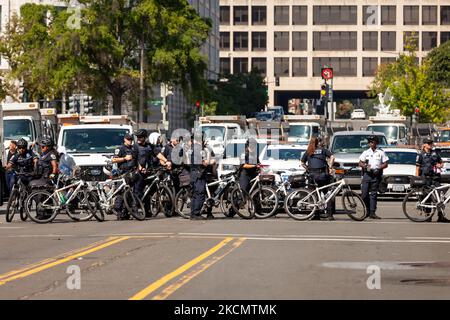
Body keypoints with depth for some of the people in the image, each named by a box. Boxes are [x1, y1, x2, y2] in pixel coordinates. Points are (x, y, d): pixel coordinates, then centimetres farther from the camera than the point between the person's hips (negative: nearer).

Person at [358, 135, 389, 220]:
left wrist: (379, 168, -12)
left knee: (373, 194, -2)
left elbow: (385, 164, 6)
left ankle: (372, 213, -3)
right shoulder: (366, 152, 13)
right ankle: (367, 210, 7)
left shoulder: (381, 152, 8)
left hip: (376, 175, -1)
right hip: (367, 174, 1)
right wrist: (365, 166, -11)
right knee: (364, 194, -6)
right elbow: (360, 163, 10)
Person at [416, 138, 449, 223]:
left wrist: (440, 165, -2)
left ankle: (440, 216, -4)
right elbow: (417, 168, 1)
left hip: (435, 177, 3)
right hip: (426, 177, -3)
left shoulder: (435, 153, 14)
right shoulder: (421, 155, 3)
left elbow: (441, 162, 22)